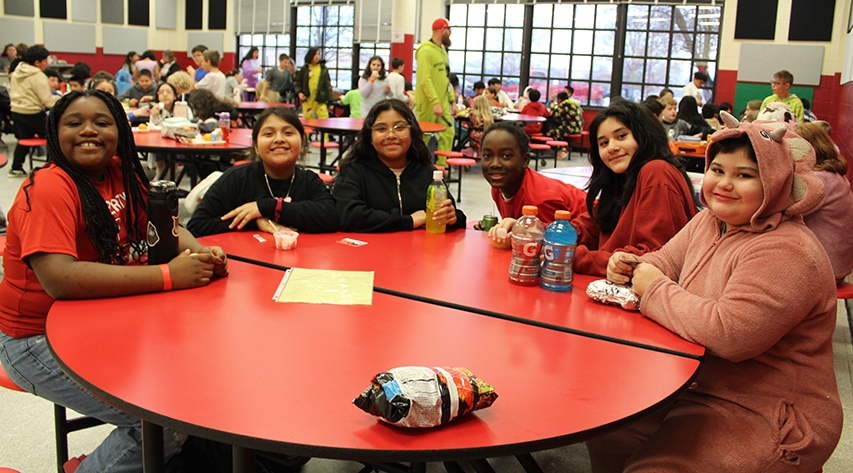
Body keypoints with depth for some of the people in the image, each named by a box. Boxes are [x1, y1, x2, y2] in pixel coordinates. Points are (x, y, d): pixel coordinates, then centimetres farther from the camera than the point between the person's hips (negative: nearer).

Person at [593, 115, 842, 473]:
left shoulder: (787, 253, -24)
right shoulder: (709, 222, 6)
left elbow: (730, 334, -33)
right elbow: (666, 262, 15)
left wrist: (656, 290, -21)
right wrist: (632, 267, -10)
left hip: (765, 418, -9)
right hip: (693, 386, 9)